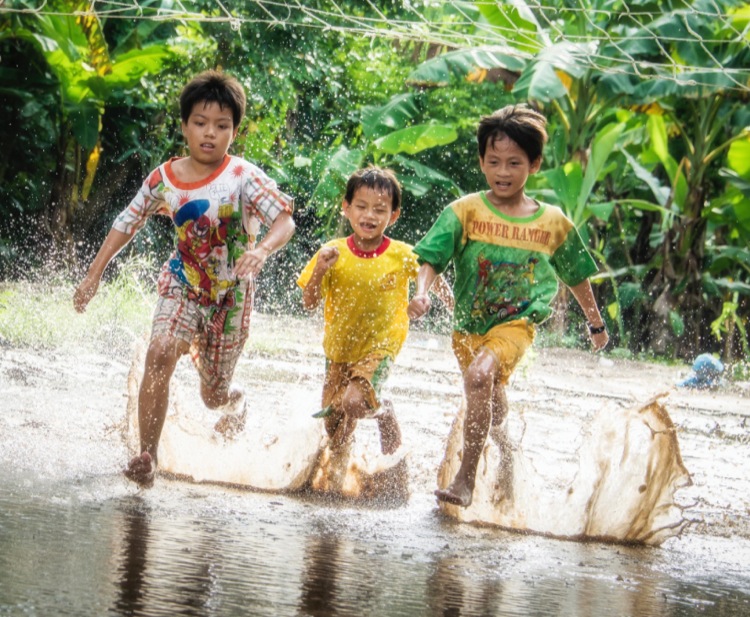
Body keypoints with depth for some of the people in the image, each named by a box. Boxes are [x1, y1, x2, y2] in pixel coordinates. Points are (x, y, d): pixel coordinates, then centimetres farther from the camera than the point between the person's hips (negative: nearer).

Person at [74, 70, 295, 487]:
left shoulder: (243, 178, -19)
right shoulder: (164, 179, -8)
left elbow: (285, 221, -27)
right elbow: (127, 224, 4)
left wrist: (262, 250, -48)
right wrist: (93, 275, 1)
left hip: (230, 295, -1)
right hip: (183, 285, 1)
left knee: (214, 397, 11)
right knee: (160, 355, -28)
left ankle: (236, 401, 51)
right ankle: (147, 456, -21)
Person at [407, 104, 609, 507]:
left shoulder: (554, 223, -2)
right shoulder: (465, 211, -5)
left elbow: (576, 275, 13)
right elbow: (430, 258, -12)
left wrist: (595, 323, 24)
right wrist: (422, 292, -33)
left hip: (516, 324, -3)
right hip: (468, 324, 3)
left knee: (480, 376, -31)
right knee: (491, 406, 20)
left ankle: (465, 479, -25)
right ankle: (506, 467, 51)